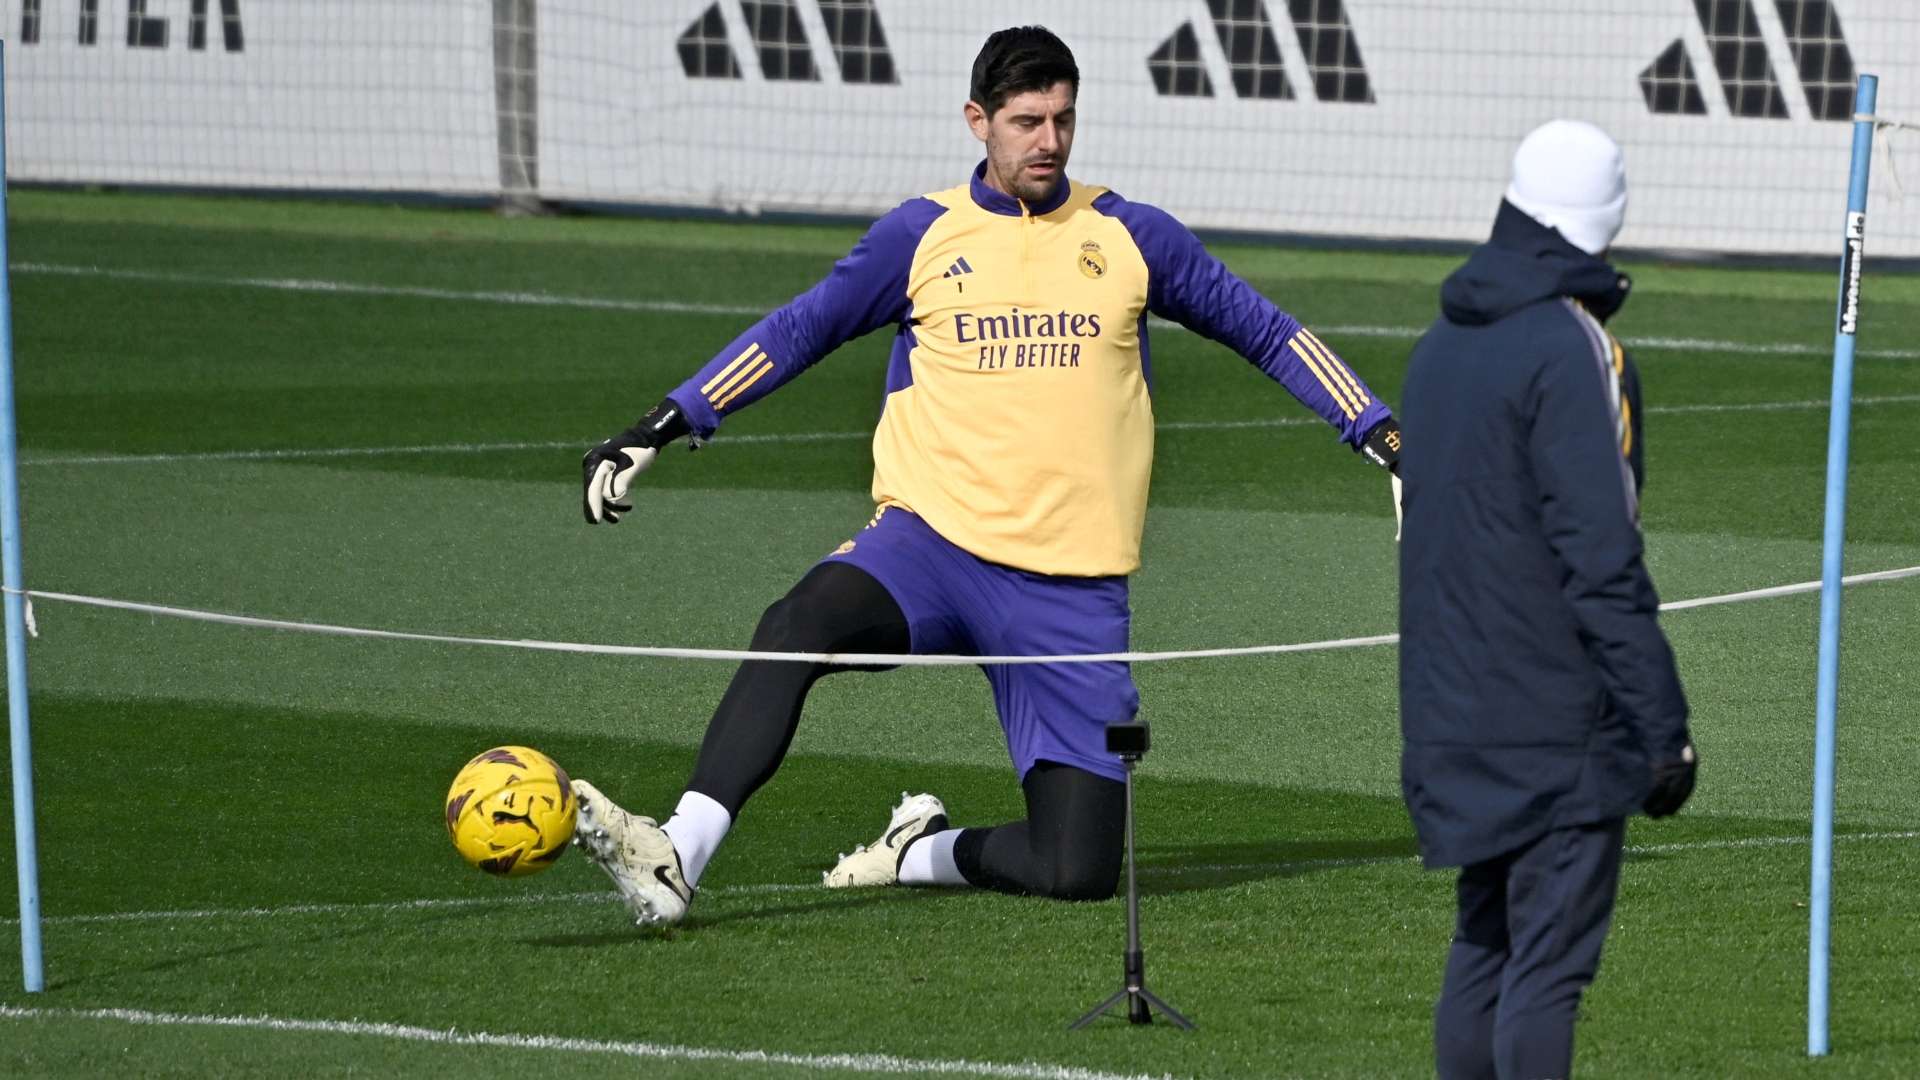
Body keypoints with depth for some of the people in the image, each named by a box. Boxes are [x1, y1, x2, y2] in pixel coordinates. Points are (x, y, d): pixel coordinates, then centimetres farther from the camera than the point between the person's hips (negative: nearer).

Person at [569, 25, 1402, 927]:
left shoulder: (1129, 238, 9)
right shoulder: (922, 235, 8)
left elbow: (1262, 329, 19)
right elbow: (797, 330, 15)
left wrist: (1376, 430, 14)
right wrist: (667, 424, 9)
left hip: (1075, 593, 1)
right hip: (933, 543, -1)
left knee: (1076, 874, -10)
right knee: (801, 624, -36)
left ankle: (930, 852, 20)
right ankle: (675, 860, -42)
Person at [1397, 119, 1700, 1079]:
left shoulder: (1440, 344, 12)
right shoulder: (1569, 350, -15)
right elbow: (1603, 562, -19)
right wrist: (1663, 727, -16)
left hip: (1454, 712, 8)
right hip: (1560, 725, -8)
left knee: (1482, 949, 15)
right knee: (1549, 967, -6)